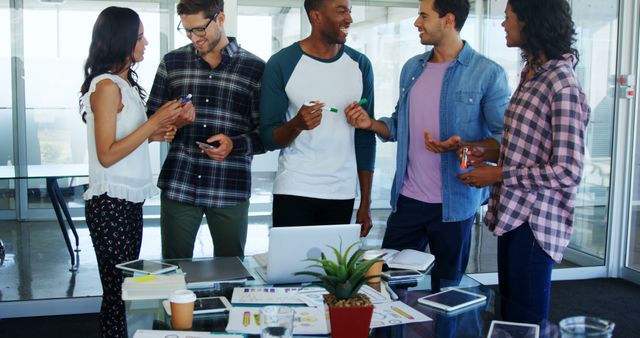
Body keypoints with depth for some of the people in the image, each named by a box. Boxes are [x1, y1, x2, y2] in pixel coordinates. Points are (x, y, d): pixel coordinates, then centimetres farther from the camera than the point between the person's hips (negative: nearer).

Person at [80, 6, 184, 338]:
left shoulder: (124, 83, 13)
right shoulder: (106, 86, -14)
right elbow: (107, 154, -18)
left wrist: (154, 134, 5)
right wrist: (153, 122, -17)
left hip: (130, 201, 9)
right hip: (111, 203, -9)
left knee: (126, 287, 12)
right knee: (117, 292, -2)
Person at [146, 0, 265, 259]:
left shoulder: (255, 68, 2)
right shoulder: (172, 63, 8)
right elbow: (151, 119, 13)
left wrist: (235, 145, -15)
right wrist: (172, 122, -8)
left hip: (230, 189, -1)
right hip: (178, 186, 2)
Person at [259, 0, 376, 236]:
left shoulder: (360, 65, 4)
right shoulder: (281, 64, -7)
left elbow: (365, 137, 7)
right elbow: (268, 138, -6)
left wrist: (366, 202, 5)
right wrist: (296, 124, -27)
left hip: (342, 195, 3)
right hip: (293, 193, -3)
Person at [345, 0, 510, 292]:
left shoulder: (488, 74, -9)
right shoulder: (412, 68, 9)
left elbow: (505, 138, -11)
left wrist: (462, 146, -27)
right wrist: (371, 124, -2)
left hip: (454, 203, -5)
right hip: (407, 199, 5)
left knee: (447, 289, 11)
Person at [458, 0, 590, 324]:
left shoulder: (562, 86, -18)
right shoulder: (530, 75, 9)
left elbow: (566, 172, -21)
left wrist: (498, 174, -16)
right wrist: (491, 155, 4)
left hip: (535, 222, -9)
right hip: (511, 214, 9)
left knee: (526, 320, 4)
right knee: (508, 311, 19)